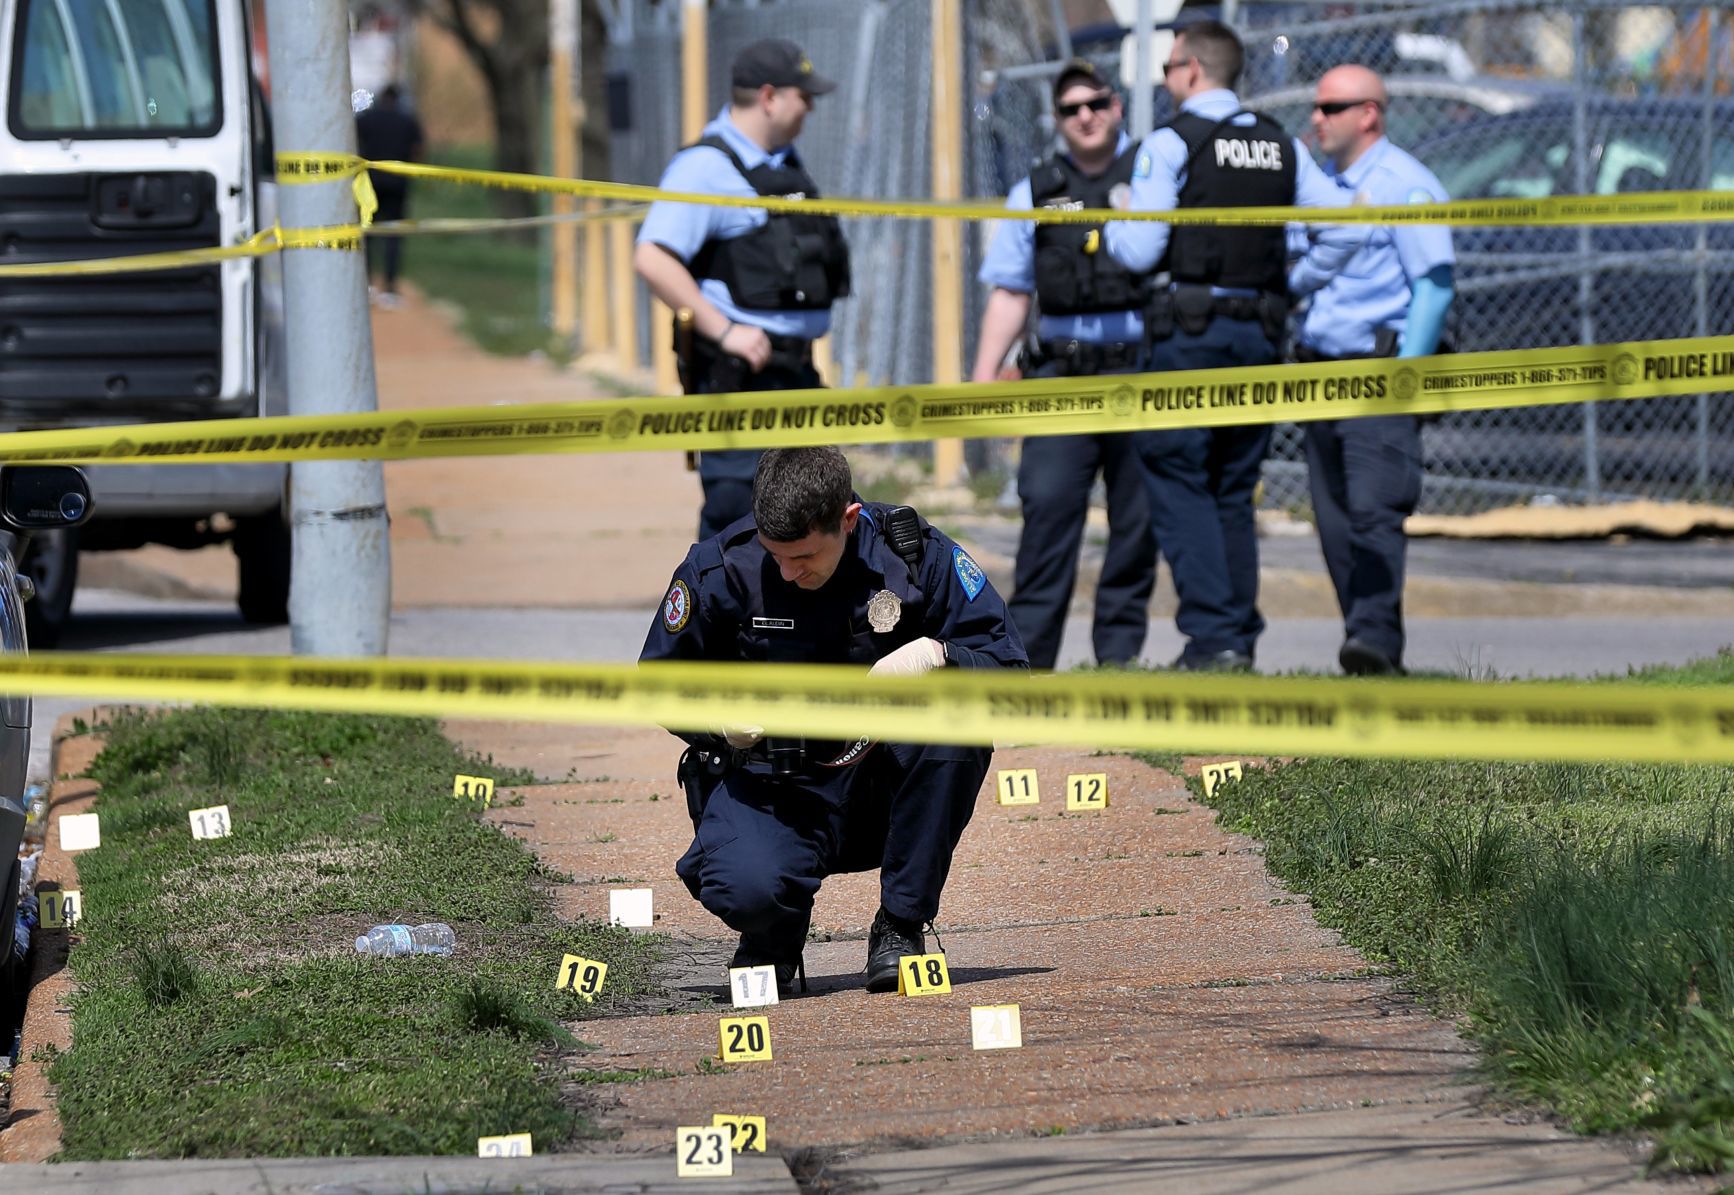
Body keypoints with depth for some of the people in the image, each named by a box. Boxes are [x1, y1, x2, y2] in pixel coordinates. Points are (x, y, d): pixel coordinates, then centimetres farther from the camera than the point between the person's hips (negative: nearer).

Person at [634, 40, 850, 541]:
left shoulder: (786, 165, 16)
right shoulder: (706, 167, -13)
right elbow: (652, 260, -23)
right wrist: (724, 331, -24)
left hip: (794, 367, 9)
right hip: (739, 369, -9)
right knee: (735, 503, -10)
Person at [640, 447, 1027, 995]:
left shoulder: (917, 555, -10)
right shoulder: (722, 569, -10)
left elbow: (1009, 669, -7)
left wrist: (939, 655, -28)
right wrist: (718, 719, -17)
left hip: (883, 780, 1)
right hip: (773, 787, -1)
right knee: (746, 889, -34)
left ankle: (902, 926, -15)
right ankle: (774, 931, 9)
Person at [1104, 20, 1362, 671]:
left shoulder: (1170, 143, -6)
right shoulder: (1282, 148, 12)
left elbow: (1140, 250, -10)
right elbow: (1345, 228, 8)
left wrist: (1111, 226, 11)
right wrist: (1296, 286, 18)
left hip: (1189, 331, -6)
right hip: (1259, 332, 6)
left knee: (1178, 484, -3)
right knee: (1235, 494, 12)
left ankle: (1213, 635, -14)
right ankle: (1242, 638, 8)